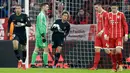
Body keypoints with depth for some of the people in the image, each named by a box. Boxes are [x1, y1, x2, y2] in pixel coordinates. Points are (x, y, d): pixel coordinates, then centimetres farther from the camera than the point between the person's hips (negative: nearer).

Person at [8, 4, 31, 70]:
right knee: (15, 46, -25)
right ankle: (19, 60, -10)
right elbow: (9, 23, 20)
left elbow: (29, 24, -12)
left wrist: (23, 24, -28)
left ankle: (23, 63, 26)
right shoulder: (12, 16, 1)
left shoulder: (24, 16, -5)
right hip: (15, 34, 0)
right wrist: (9, 32, 11)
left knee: (23, 49, 9)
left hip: (23, 34, 0)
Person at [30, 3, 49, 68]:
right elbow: (40, 26, -18)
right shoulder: (41, 15, -12)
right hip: (40, 35, -10)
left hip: (39, 35, 10)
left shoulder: (42, 15, 19)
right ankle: (45, 64, -6)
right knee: (45, 49, -7)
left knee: (36, 49, 7)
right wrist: (43, 35, -22)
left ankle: (32, 63, 7)